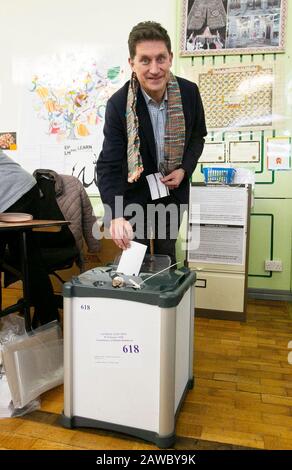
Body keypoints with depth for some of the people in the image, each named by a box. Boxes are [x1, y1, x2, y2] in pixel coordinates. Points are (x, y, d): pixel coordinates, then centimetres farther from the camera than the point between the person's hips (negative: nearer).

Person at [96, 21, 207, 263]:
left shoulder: (189, 92, -13)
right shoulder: (119, 104, -22)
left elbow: (198, 135, 5)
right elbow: (108, 166, -25)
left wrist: (185, 169, -14)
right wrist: (116, 214, -40)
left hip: (174, 189, 3)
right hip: (134, 192, -2)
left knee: (167, 254, 18)